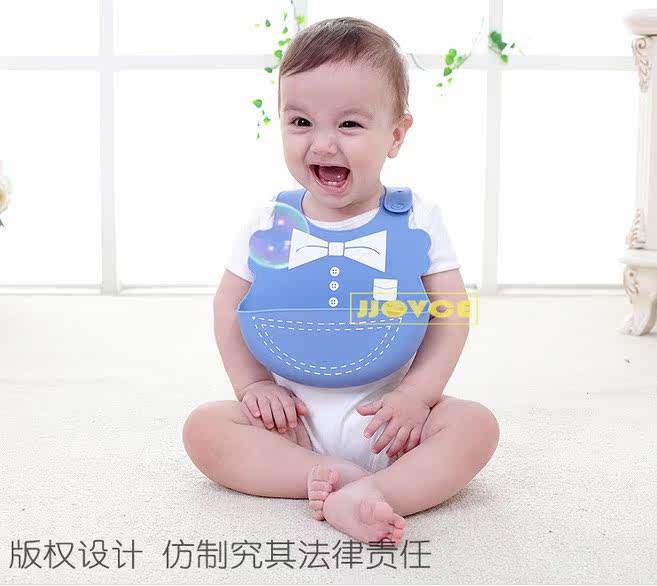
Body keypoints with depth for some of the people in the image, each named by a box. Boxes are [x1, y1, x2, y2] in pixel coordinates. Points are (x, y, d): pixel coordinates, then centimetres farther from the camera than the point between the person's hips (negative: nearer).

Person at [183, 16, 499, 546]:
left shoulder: (417, 219, -5)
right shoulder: (269, 224, -1)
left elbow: (451, 314, -5)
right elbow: (230, 305, 7)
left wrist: (417, 393, -17)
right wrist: (253, 384, -7)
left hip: (387, 414, -1)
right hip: (292, 416, 1)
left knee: (476, 425, -24)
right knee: (204, 427, -20)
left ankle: (370, 494, -41)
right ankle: (336, 477, -29)